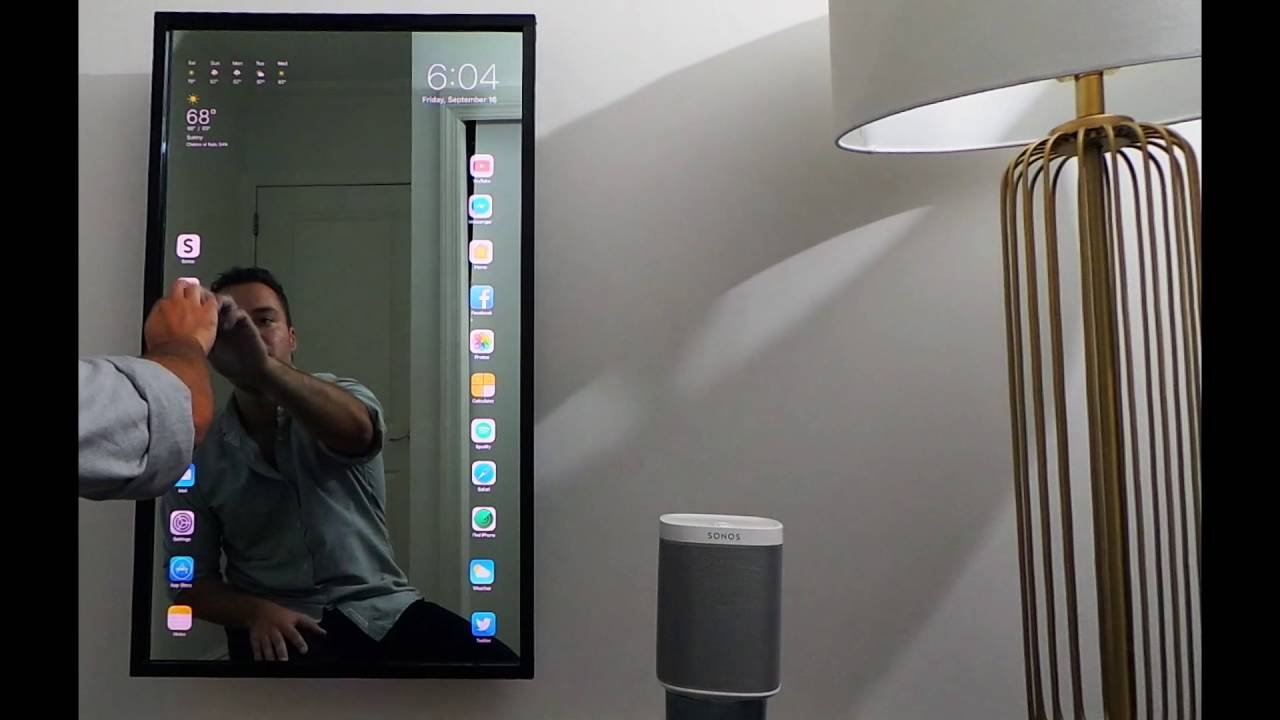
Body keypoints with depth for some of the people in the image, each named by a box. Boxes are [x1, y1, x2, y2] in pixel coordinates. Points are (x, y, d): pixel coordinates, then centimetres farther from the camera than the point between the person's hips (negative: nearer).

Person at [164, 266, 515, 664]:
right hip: (280, 628, 1)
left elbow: (355, 429, -28)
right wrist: (255, 612, -14)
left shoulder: (338, 395, -1)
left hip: (382, 608, -1)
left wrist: (264, 370, -47)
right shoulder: (196, 457, 3)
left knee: (495, 658, -25)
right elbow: (193, 582, 9)